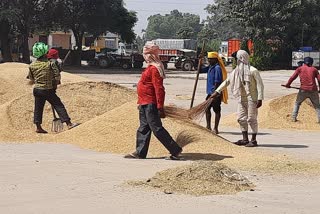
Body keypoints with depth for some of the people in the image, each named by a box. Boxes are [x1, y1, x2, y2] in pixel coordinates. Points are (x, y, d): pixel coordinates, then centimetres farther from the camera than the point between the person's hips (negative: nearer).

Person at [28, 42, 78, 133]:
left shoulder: (32, 66, 0)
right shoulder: (50, 64, -13)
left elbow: (31, 79, 11)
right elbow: (57, 76, -11)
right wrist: (54, 84, 8)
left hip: (37, 89, 4)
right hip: (48, 90, -4)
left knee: (38, 108, 13)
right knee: (59, 106, -1)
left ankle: (38, 127, 15)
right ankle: (69, 123, -4)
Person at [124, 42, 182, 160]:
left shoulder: (154, 69, -19)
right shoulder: (150, 67, 13)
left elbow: (159, 89, -23)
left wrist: (160, 107, -24)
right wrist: (141, 102, 26)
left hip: (150, 104, -10)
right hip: (145, 104, 10)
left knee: (157, 128, -7)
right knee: (143, 128, 14)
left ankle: (175, 150, -2)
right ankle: (140, 152, 21)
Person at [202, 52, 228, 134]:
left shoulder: (217, 68, -16)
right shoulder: (210, 67, 12)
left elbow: (217, 82, -20)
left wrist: (214, 94, -22)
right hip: (210, 93, 10)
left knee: (217, 110, -2)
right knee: (207, 108, 15)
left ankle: (215, 129, 4)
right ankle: (208, 127, 25)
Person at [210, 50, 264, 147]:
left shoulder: (253, 71, -11)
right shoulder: (236, 71, 10)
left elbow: (260, 84, -12)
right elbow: (227, 81, 18)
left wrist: (260, 99, -18)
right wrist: (217, 91, 15)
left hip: (252, 98, -7)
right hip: (242, 98, 7)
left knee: (251, 119, -5)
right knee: (241, 118, 7)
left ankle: (253, 140, 3)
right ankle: (245, 139, 15)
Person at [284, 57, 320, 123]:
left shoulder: (300, 69, 7)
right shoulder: (314, 69, 10)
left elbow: (292, 77, 1)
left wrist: (288, 85, 14)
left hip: (303, 90, 0)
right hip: (313, 90, 0)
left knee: (297, 103, 20)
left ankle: (294, 118, 11)